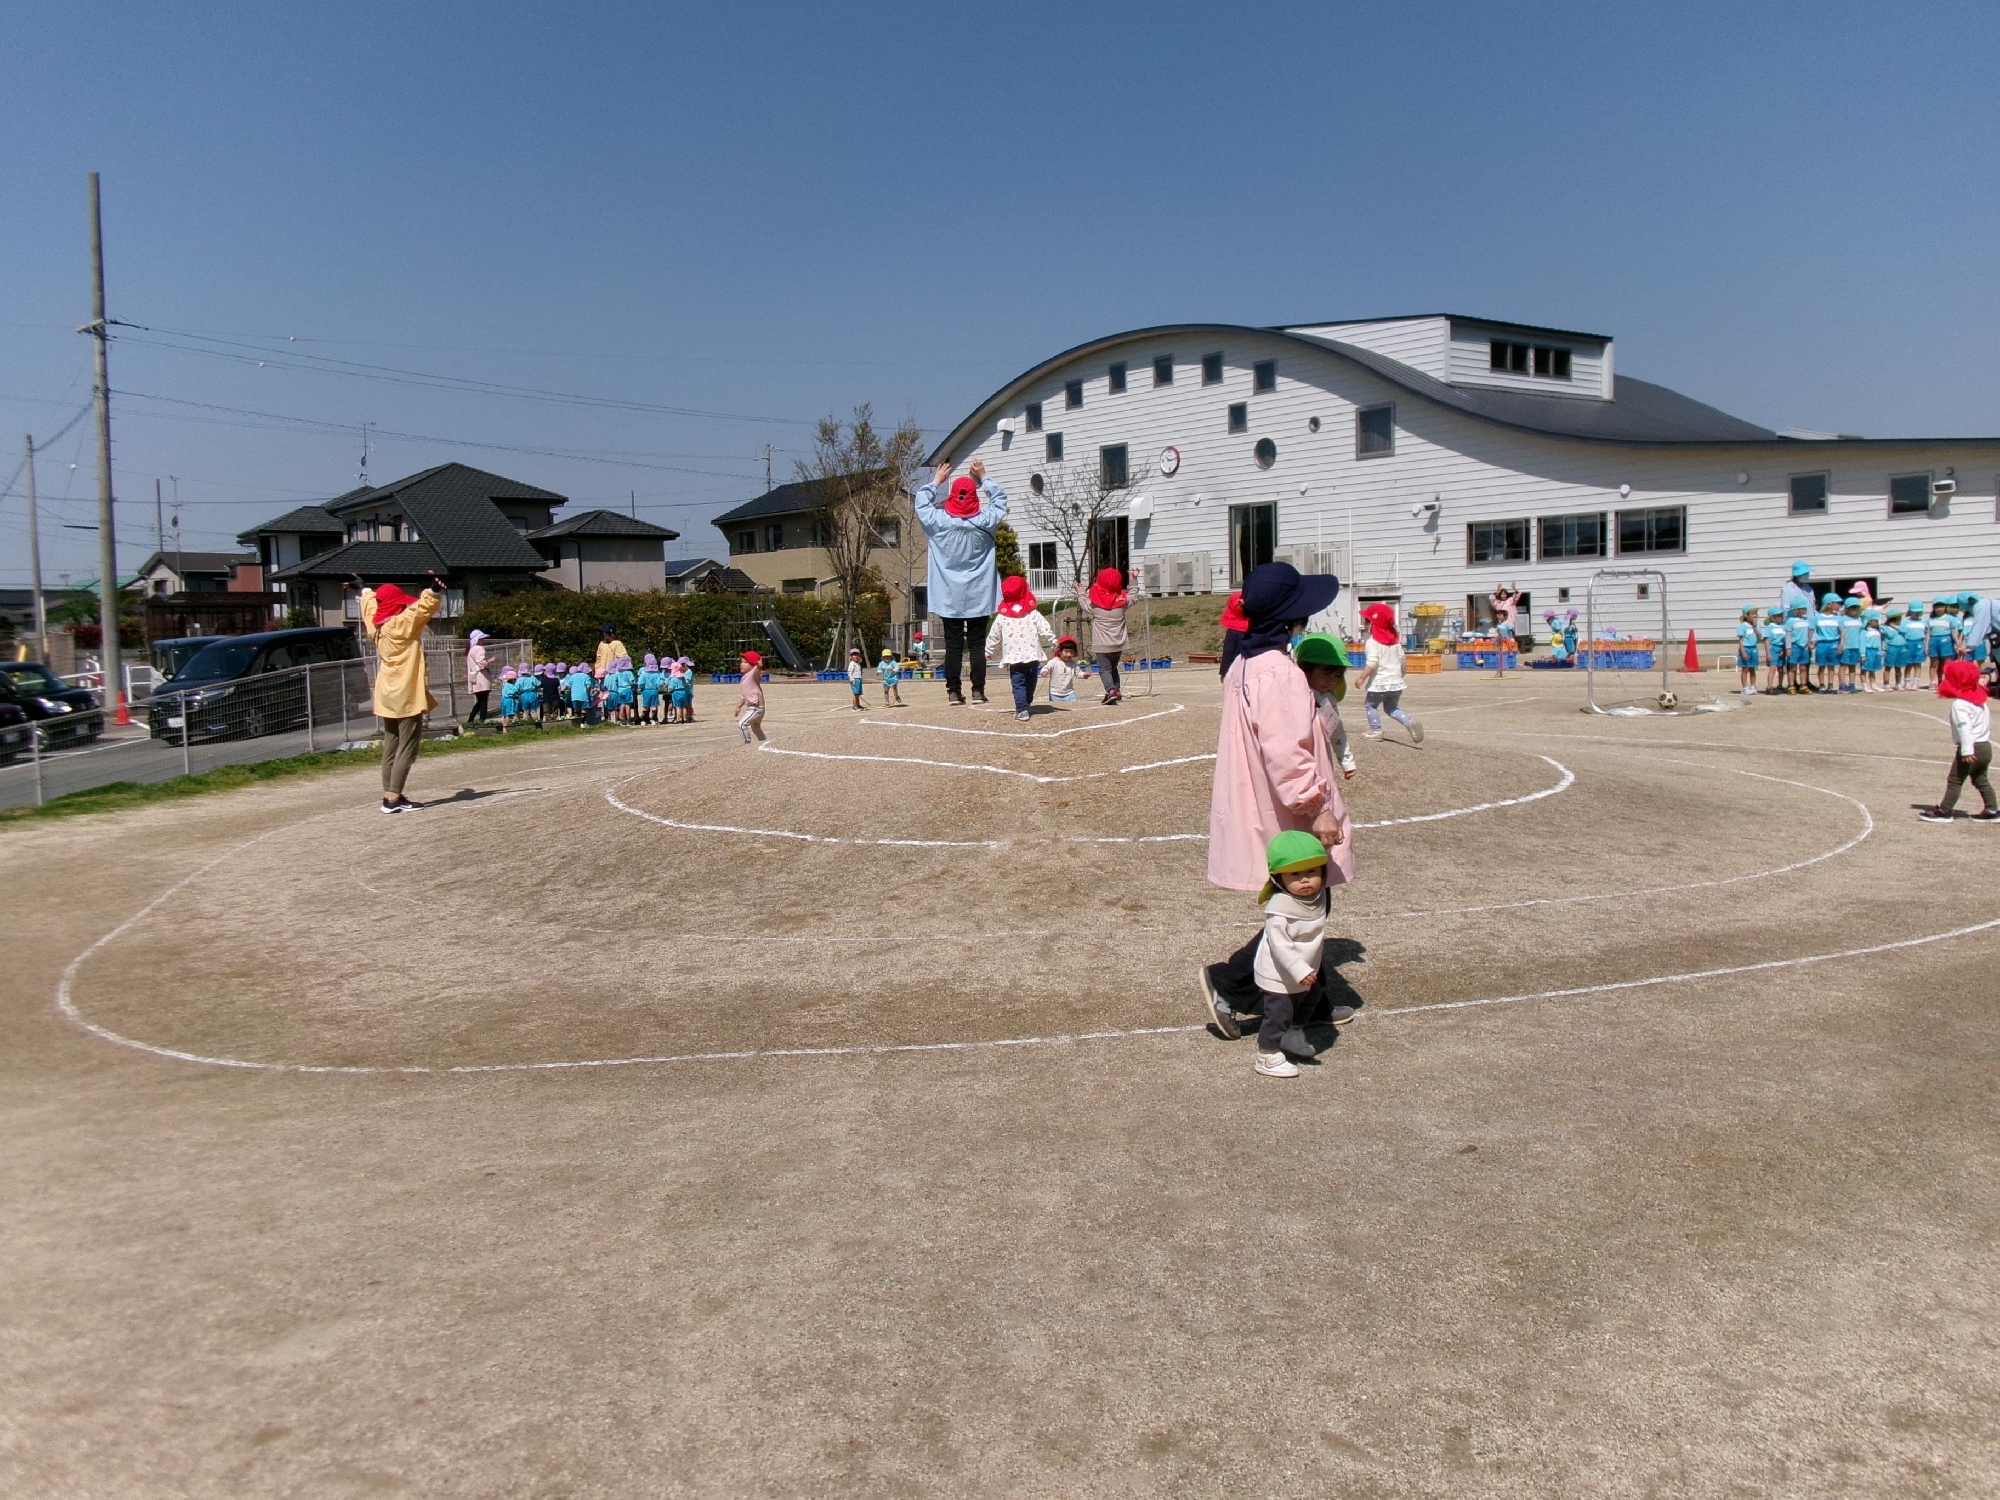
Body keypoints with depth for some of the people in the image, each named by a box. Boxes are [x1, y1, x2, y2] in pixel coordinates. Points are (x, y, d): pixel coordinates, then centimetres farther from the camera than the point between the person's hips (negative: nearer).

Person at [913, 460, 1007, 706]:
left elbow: (921, 503, 9)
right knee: (977, 644, 5)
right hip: (979, 596, 0)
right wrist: (983, 478, 15)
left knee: (953, 645, 5)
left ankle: (953, 692, 5)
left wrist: (936, 481, 18)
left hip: (950, 597, 0)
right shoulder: (984, 521, -8)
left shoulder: (938, 521, -9)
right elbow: (1000, 500, 9)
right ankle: (978, 690, 3)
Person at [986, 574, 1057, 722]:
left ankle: (1021, 709, -12)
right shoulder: (1033, 614, -1)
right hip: (1032, 655, 1)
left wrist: (989, 652, 20)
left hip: (1014, 657, -1)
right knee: (1030, 683, 19)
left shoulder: (1001, 617, 0)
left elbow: (994, 637, 7)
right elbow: (1045, 630, -4)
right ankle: (1025, 705, 29)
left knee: (1018, 684, -1)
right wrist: (1054, 641, 7)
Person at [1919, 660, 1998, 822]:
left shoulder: (1960, 705, -16)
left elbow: (1964, 727, -25)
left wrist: (1967, 751, -30)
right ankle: (1992, 810, 17)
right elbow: (1988, 723, 21)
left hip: (1971, 749, -9)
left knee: (1955, 780, -3)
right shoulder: (1980, 701, 14)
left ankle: (1944, 811, -2)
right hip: (1986, 746, 9)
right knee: (1981, 780, 18)